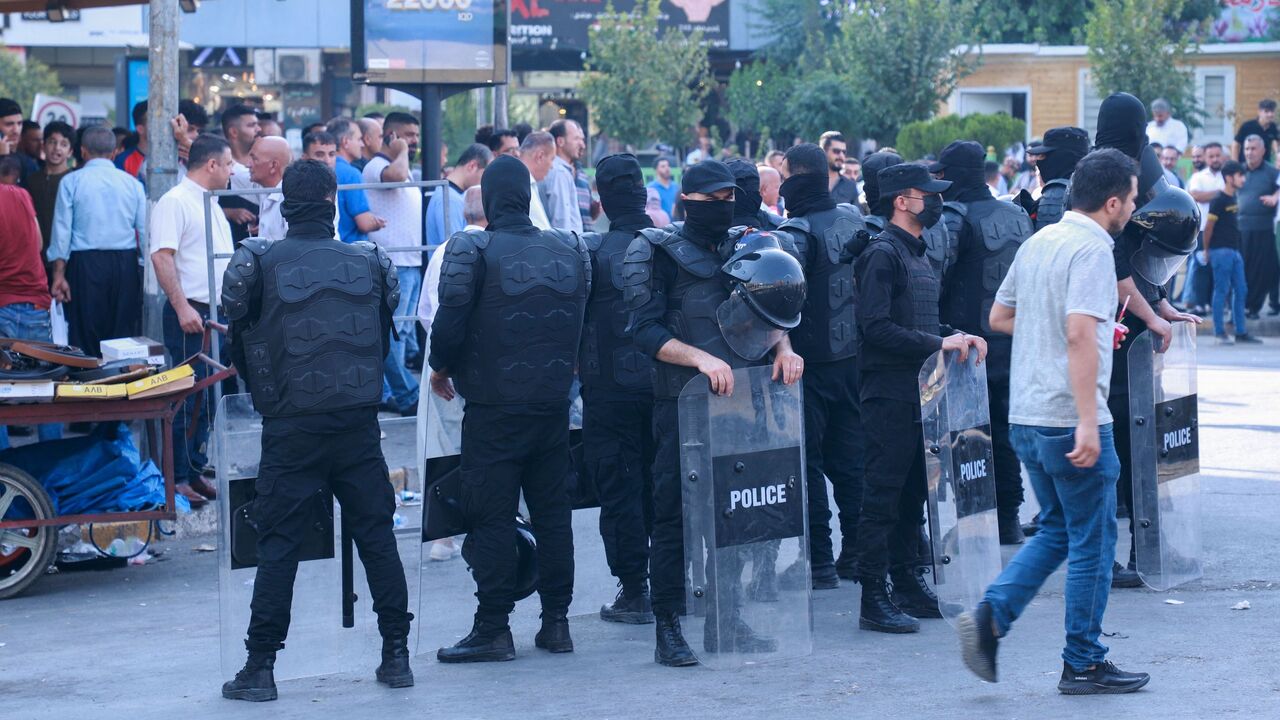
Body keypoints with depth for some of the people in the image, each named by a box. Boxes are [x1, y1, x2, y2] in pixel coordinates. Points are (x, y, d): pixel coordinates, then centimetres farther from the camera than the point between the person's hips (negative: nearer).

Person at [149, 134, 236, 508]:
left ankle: (195, 470, 18)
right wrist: (182, 308, -25)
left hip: (218, 315, 9)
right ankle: (177, 478, -3)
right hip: (191, 315, -9)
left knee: (208, 396, 11)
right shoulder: (174, 202, -11)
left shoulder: (209, 204, 19)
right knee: (188, 398, -7)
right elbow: (162, 256, -19)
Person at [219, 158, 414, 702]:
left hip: (292, 430, -2)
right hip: (359, 426, 2)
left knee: (278, 545, 2)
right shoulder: (369, 264, 4)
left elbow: (240, 349, 5)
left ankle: (260, 667, 1)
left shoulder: (259, 264, -4)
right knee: (377, 538, 10)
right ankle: (396, 656, 14)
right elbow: (384, 342, 12)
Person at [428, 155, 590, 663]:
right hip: (553, 405, 5)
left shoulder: (472, 251, -11)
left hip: (493, 410, -4)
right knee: (553, 513, 12)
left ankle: (493, 629, -1)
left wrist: (440, 368, 5)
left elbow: (449, 322, -13)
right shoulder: (570, 249, 4)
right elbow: (580, 320, 10)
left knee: (491, 517, 0)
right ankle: (556, 622, 15)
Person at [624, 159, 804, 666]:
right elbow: (646, 329, -11)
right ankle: (668, 631, 0)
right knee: (674, 514, -4)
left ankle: (730, 620, 19)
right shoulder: (657, 253, -3)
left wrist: (782, 347, -8)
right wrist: (700, 358, -25)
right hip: (681, 402, -5)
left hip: (742, 396, 5)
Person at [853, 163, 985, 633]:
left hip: (920, 391, 9)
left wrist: (956, 337, 7)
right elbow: (877, 327, -20)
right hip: (890, 394, -9)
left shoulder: (917, 254, 18)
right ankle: (873, 599, -5)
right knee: (882, 493, -6)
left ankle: (908, 581, 22)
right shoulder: (882, 254, -12)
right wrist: (938, 343, -20)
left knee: (913, 490, 14)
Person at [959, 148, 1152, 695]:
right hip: (1070, 420, -8)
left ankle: (991, 616, 2)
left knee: (1056, 531, 19)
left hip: (1026, 418, 8)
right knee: (1092, 542, 4)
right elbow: (1080, 334, -26)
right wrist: (1087, 422, -27)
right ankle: (1083, 664, 10)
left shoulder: (1037, 243, 11)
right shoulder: (1092, 250, -15)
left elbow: (999, 317, 21)